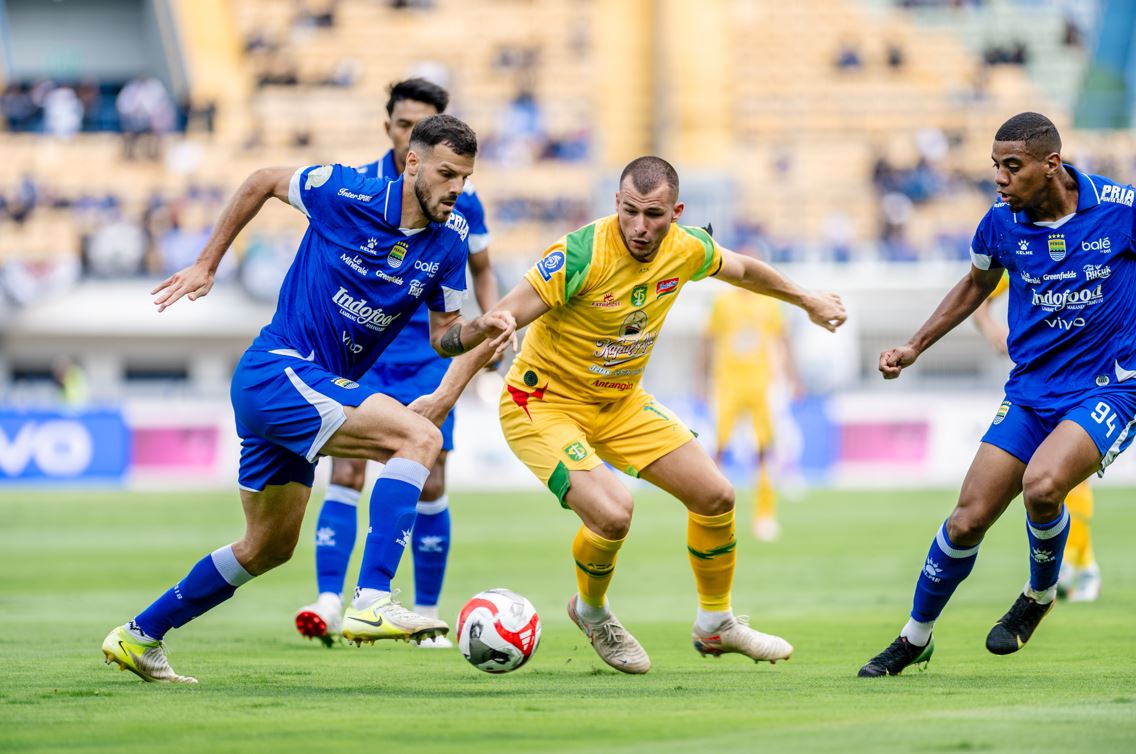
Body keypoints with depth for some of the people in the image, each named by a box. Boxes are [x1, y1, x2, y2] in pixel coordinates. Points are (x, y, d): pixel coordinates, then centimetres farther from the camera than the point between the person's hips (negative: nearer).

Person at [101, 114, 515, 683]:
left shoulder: (450, 240, 2)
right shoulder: (344, 193, -14)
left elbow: (442, 336, 10)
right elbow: (262, 182, 2)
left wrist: (477, 332, -12)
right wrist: (207, 264, 7)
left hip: (316, 389, 8)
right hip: (278, 371, -8)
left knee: (268, 547, 19)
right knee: (419, 435, -25)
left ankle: (139, 636, 33)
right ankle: (372, 602, -34)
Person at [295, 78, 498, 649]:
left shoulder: (460, 196, 0)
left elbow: (481, 270, 15)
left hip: (430, 360, 1)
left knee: (429, 486, -1)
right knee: (345, 474, -14)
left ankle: (427, 613, 13)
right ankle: (328, 603, -17)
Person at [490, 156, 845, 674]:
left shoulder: (686, 250, -10)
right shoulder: (582, 254, -30)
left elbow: (740, 269, 14)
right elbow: (504, 318, -31)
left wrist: (807, 300, 28)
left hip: (621, 403, 7)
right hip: (545, 405, -7)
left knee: (715, 497, 4)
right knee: (613, 513, -27)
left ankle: (715, 625, 28)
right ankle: (591, 613, 7)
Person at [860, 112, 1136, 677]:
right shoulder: (1001, 223, -3)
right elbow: (976, 285, 19)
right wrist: (915, 346, 13)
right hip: (1031, 392, 4)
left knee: (1041, 485, -30)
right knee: (968, 519, -1)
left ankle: (1041, 593, 1)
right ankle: (916, 638, 22)